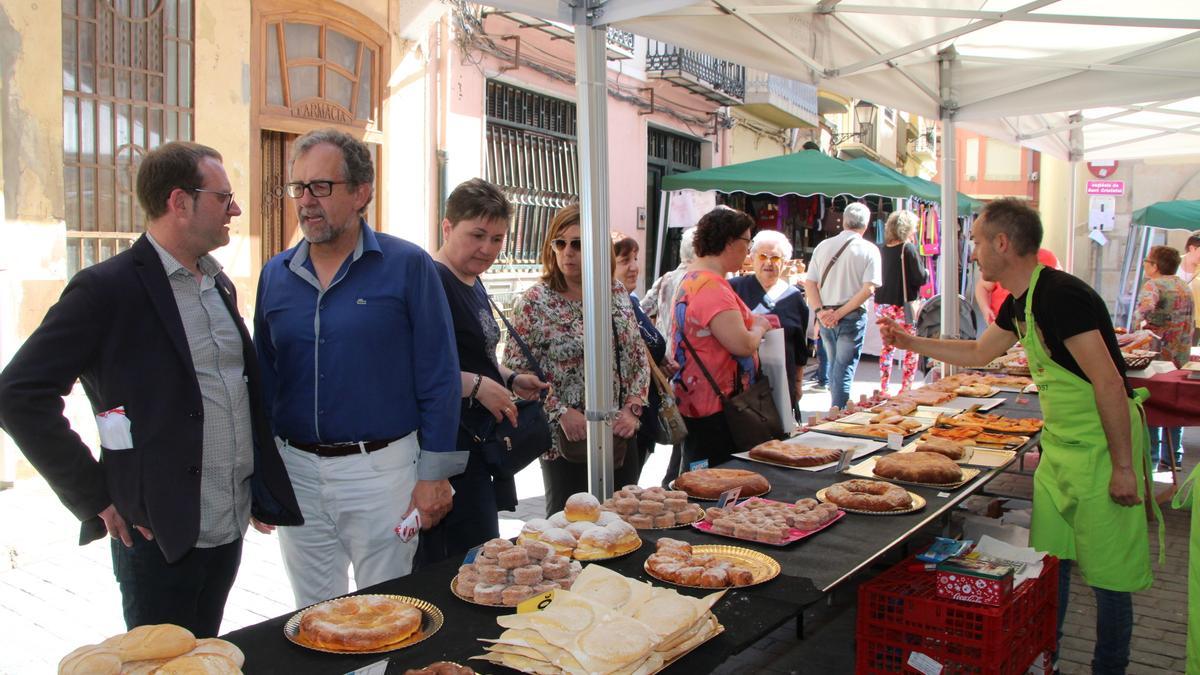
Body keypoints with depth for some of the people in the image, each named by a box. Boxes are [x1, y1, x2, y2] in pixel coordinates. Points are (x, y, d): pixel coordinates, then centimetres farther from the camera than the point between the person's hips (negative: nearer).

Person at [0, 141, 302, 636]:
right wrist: (94, 497, -15)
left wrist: (262, 491, 15)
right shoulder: (107, 288, -13)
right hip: (159, 534, -7)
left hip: (230, 527, 7)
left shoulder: (219, 285, 11)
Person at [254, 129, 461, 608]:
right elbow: (264, 377, 12)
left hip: (382, 468, -4)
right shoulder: (275, 275, 5)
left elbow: (438, 377, -7)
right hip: (296, 470, 4)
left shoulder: (407, 266, -8)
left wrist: (435, 473, -9)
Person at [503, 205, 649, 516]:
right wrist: (561, 412, -16)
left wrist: (632, 408, -3)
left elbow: (639, 357, 9)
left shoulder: (617, 293, 5)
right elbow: (516, 370, -9)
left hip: (621, 435, 4)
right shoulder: (535, 302, -8)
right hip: (566, 442, -4)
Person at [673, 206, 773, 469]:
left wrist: (753, 322, 14)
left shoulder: (693, 278, 13)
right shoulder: (712, 287, -20)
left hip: (695, 402, 11)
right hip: (714, 408, -11)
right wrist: (759, 327, -6)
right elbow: (742, 345, -26)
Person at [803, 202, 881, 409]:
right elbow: (868, 289, -14)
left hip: (825, 316, 4)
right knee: (844, 371, 0)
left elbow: (809, 284, -1)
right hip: (852, 316, -4)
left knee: (834, 367, 19)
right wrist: (840, 313, -14)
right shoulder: (869, 250, -5)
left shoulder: (823, 246, 5)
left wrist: (820, 312, -8)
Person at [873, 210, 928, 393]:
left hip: (882, 304, 6)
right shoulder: (908, 248, -12)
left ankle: (883, 389, 17)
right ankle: (905, 390, 3)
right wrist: (927, 273, 9)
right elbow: (920, 278, -11)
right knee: (912, 349, 5)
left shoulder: (882, 249, 3)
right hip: (902, 305, -6)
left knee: (887, 346, 16)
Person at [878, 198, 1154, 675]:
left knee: (1107, 569, 2)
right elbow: (977, 353, 24)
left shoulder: (1061, 295, -21)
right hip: (1060, 446, 9)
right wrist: (911, 342, 20)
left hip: (1103, 446, -9)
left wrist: (1123, 465, -21)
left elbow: (1109, 382, -23)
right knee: (1048, 559, 14)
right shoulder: (1020, 303, 8)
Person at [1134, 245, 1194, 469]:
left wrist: (1138, 320, -16)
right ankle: (1172, 458, 21)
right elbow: (1192, 321, 18)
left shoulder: (1153, 284, -11)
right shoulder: (1184, 286, 13)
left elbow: (1146, 306, -33)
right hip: (1181, 357, 7)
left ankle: (1151, 459, 2)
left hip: (1158, 356, -7)